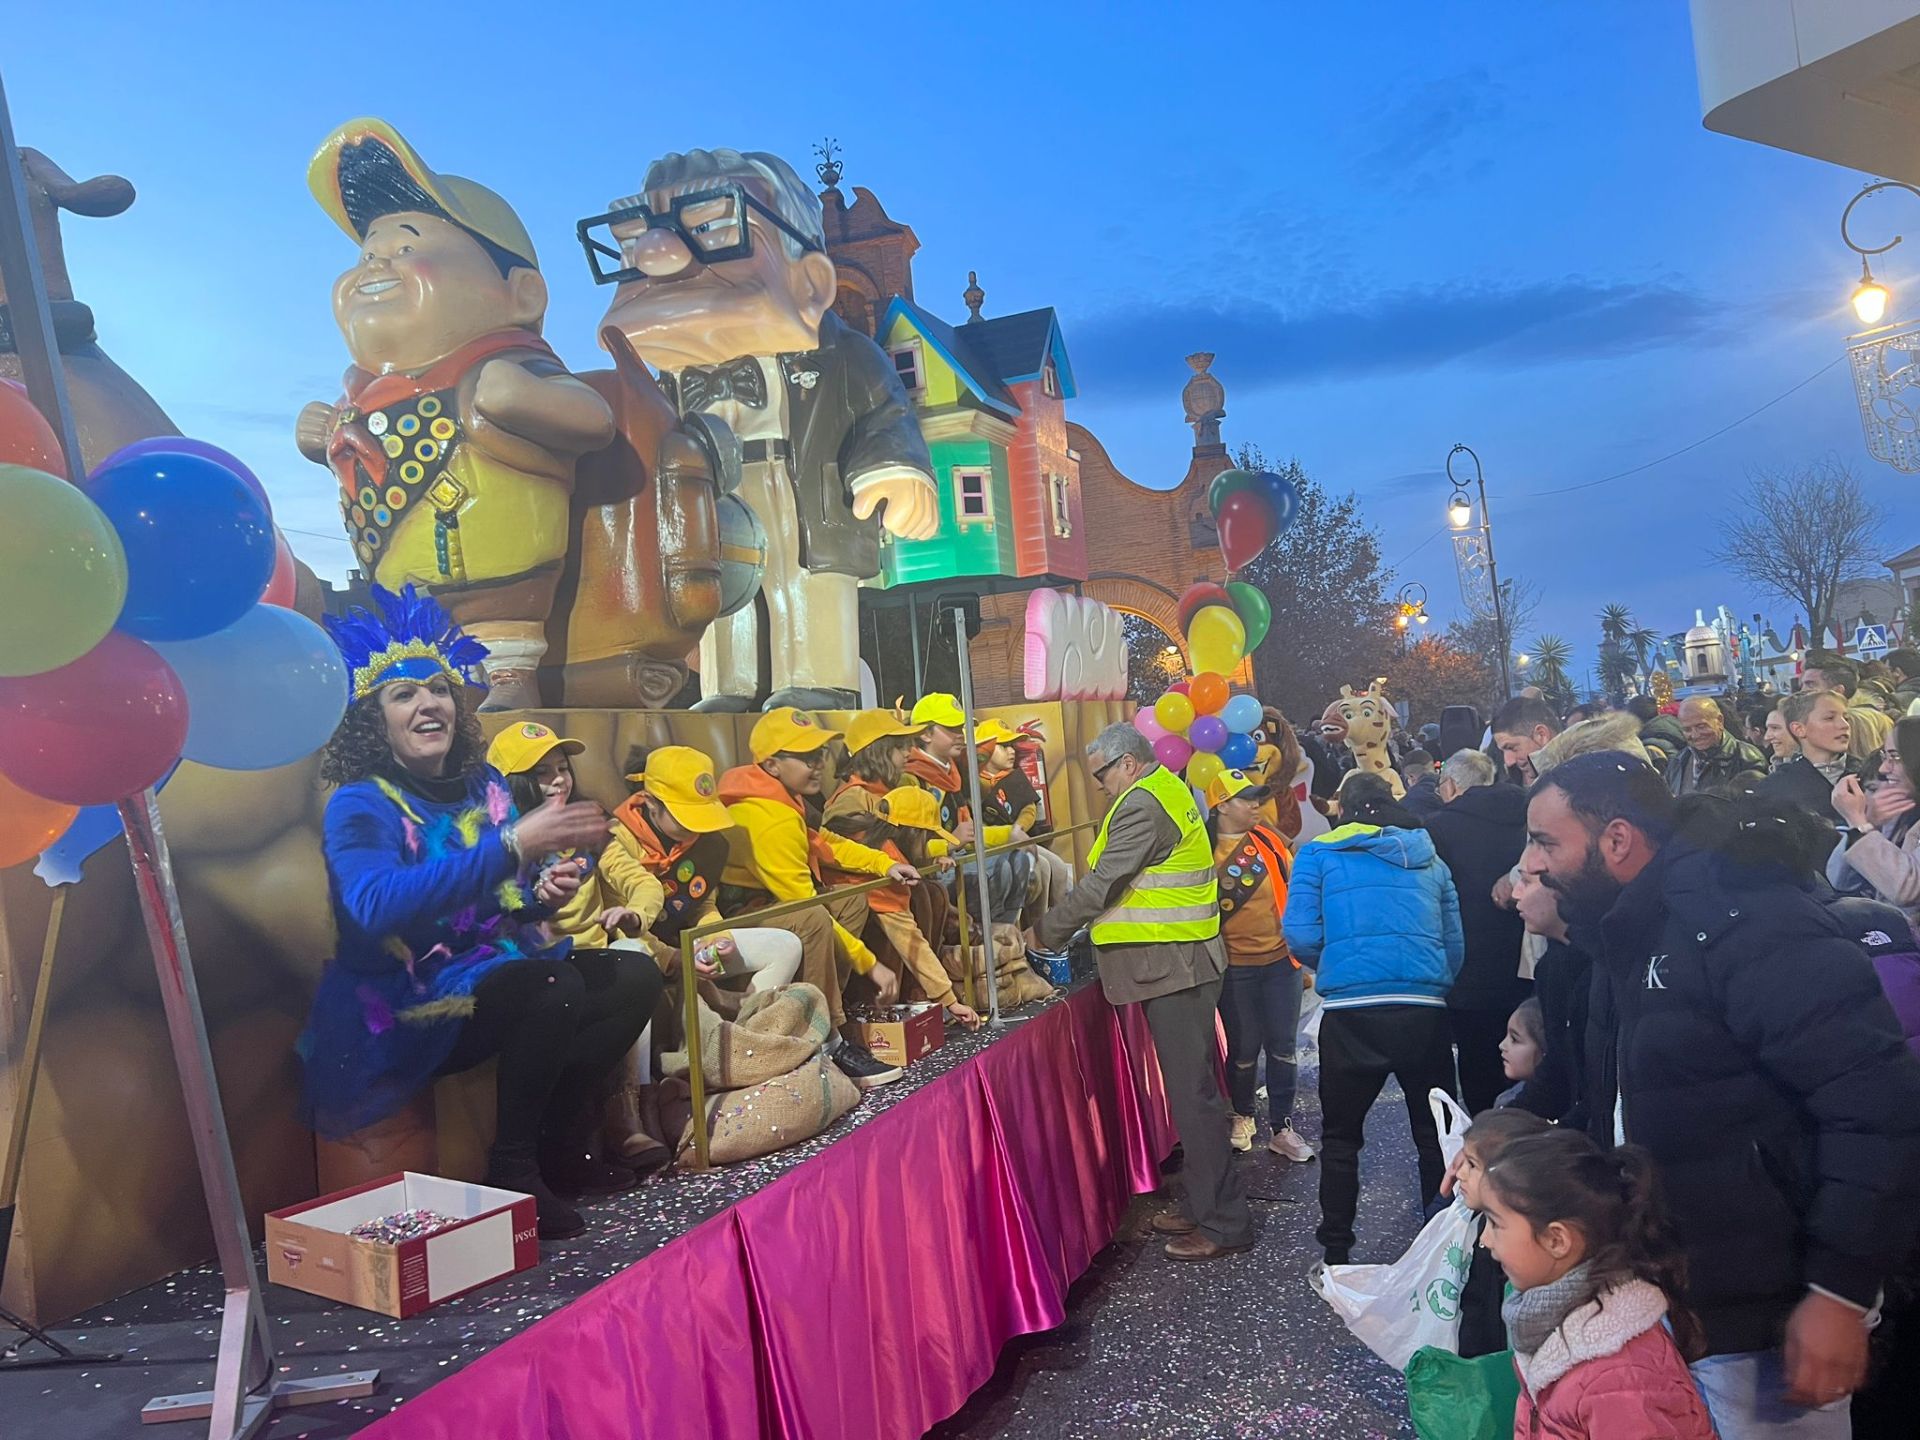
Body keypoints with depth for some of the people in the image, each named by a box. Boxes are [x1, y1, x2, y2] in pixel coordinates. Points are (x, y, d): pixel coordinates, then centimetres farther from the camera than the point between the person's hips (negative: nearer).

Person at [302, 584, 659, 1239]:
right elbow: (376, 905, -37)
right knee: (554, 986, -31)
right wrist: (513, 844, -40)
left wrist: (537, 898, -7)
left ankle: (563, 1150, 6)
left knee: (634, 977, -3)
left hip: (489, 970, 8)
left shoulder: (483, 786, 5)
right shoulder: (360, 805, -15)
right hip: (401, 1008, -8)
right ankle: (511, 1172, -13)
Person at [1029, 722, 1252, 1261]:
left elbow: (1100, 885, -18)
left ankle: (1223, 1222, 5)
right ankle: (1201, 1204, 26)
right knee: (1192, 1089, 16)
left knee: (1193, 1094, -3)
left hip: (1175, 967, -10)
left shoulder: (1142, 804, -16)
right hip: (1183, 962, 10)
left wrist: (1046, 931, -6)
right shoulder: (1169, 790, 16)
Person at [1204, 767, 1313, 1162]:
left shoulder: (1269, 838, 2)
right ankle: (1243, 1117, 31)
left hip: (1281, 959, 3)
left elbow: (1293, 886, 10)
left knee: (1283, 1047, 7)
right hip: (1235, 966, -3)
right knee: (1243, 1049, 9)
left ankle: (1282, 1128, 19)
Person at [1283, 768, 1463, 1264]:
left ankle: (1336, 1253, 17)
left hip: (1351, 1013, -2)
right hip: (1426, 1011, 3)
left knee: (1340, 1136, 13)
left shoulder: (1319, 854, 8)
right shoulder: (1427, 859, 17)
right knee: (1435, 1132, 18)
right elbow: (1456, 943, 14)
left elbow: (1301, 935, -2)